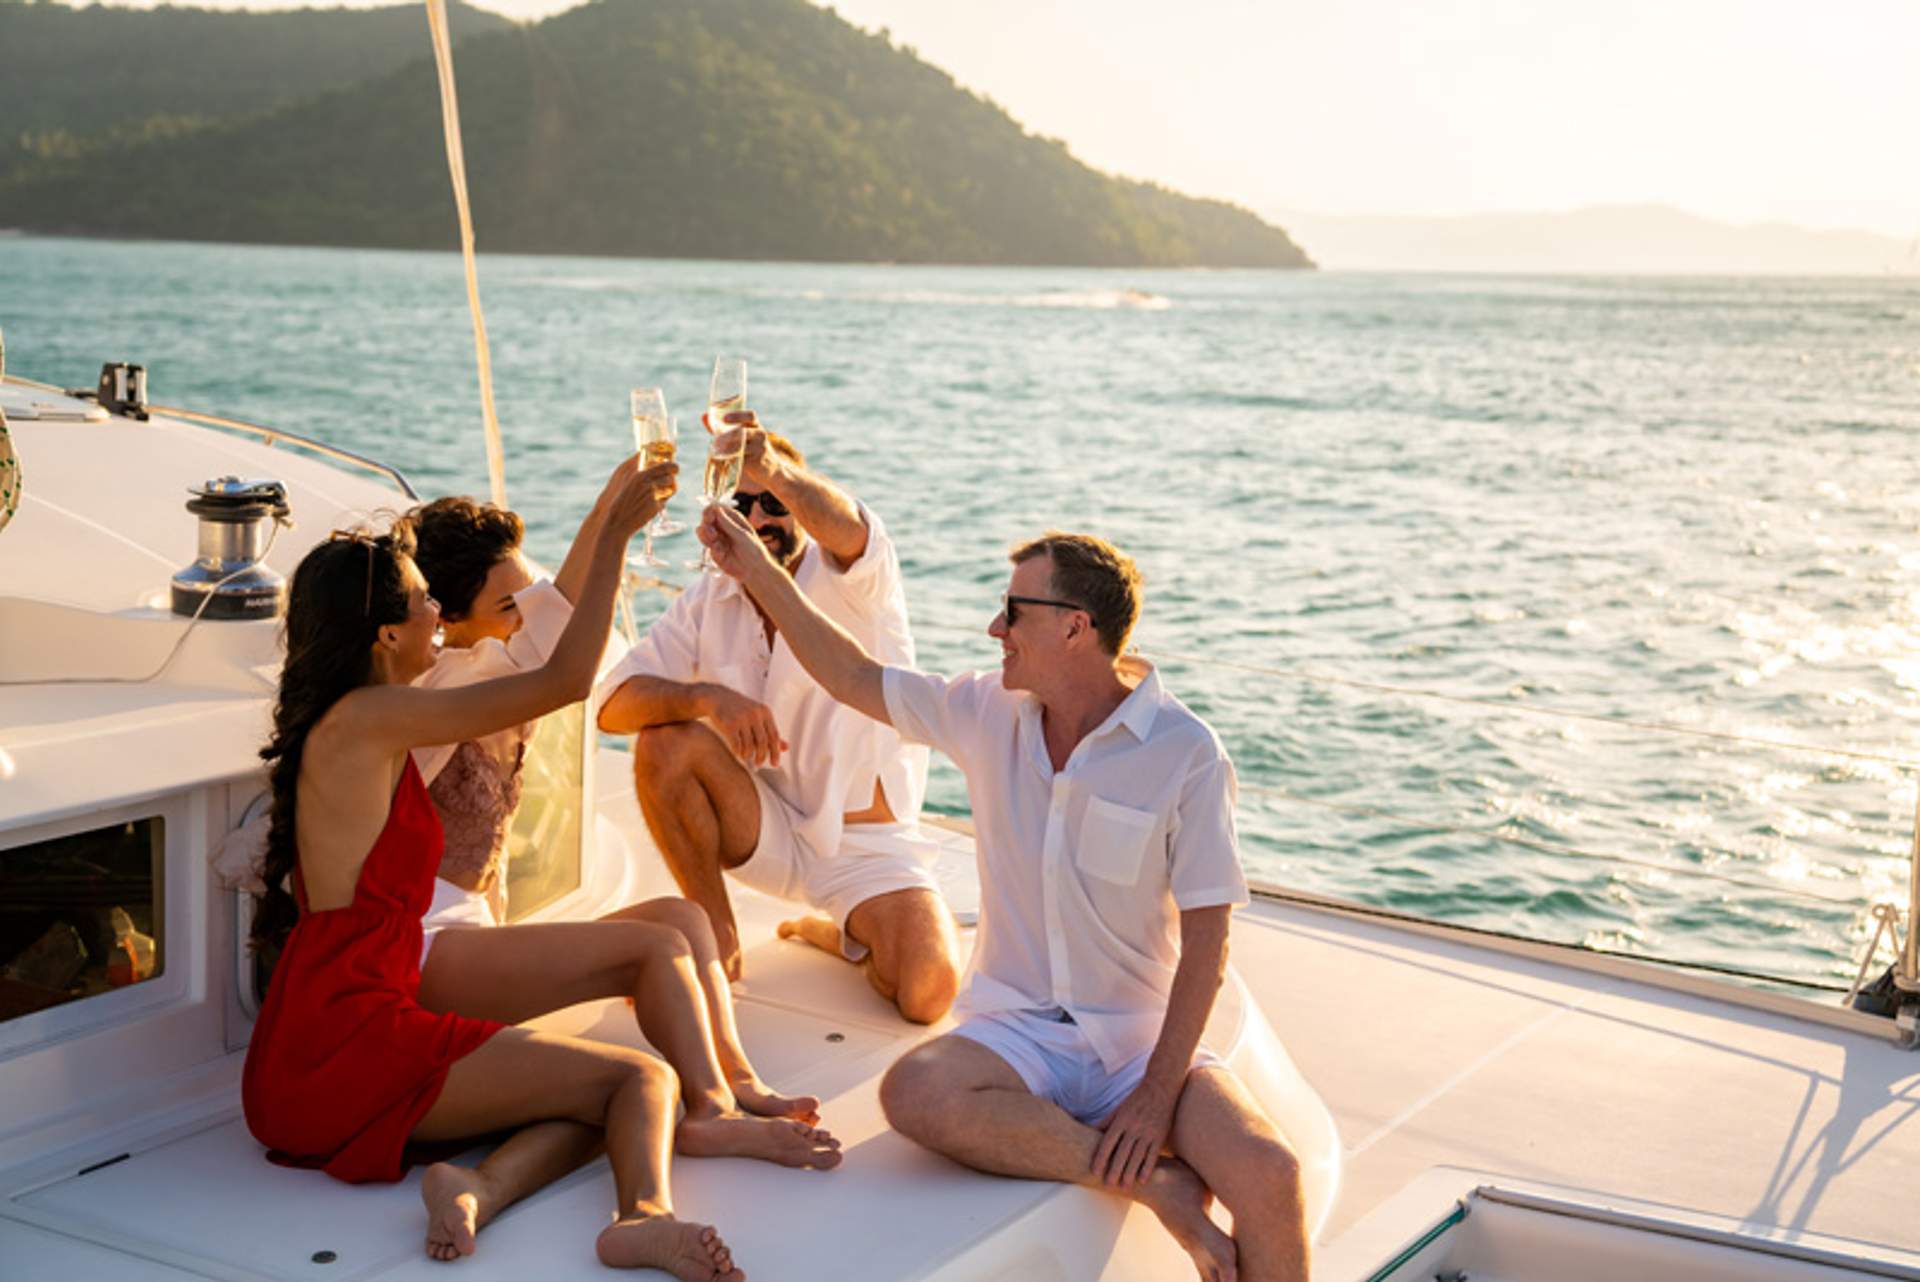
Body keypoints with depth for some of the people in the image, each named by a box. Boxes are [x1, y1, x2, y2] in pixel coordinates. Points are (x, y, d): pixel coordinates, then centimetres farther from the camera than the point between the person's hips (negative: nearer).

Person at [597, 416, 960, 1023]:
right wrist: (707, 698, -34)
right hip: (766, 831, 3)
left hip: (867, 844, -3)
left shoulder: (853, 581, -11)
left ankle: (837, 932, 10)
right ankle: (719, 939, -6)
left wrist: (776, 471, -60)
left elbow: (848, 531, -38)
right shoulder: (707, 604, 0)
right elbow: (615, 704, -12)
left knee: (929, 992, -27)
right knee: (664, 740, -24)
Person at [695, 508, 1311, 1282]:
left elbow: (1206, 939, -11)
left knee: (1267, 1174, -31)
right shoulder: (989, 713, 4)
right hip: (1021, 1030, 3)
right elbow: (854, 680, 16)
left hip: (1144, 1038, -3)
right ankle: (1152, 1182, -21)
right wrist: (758, 573, 11)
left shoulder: (1183, 753, -9)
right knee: (913, 1092, -32)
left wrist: (1159, 1090, -18)